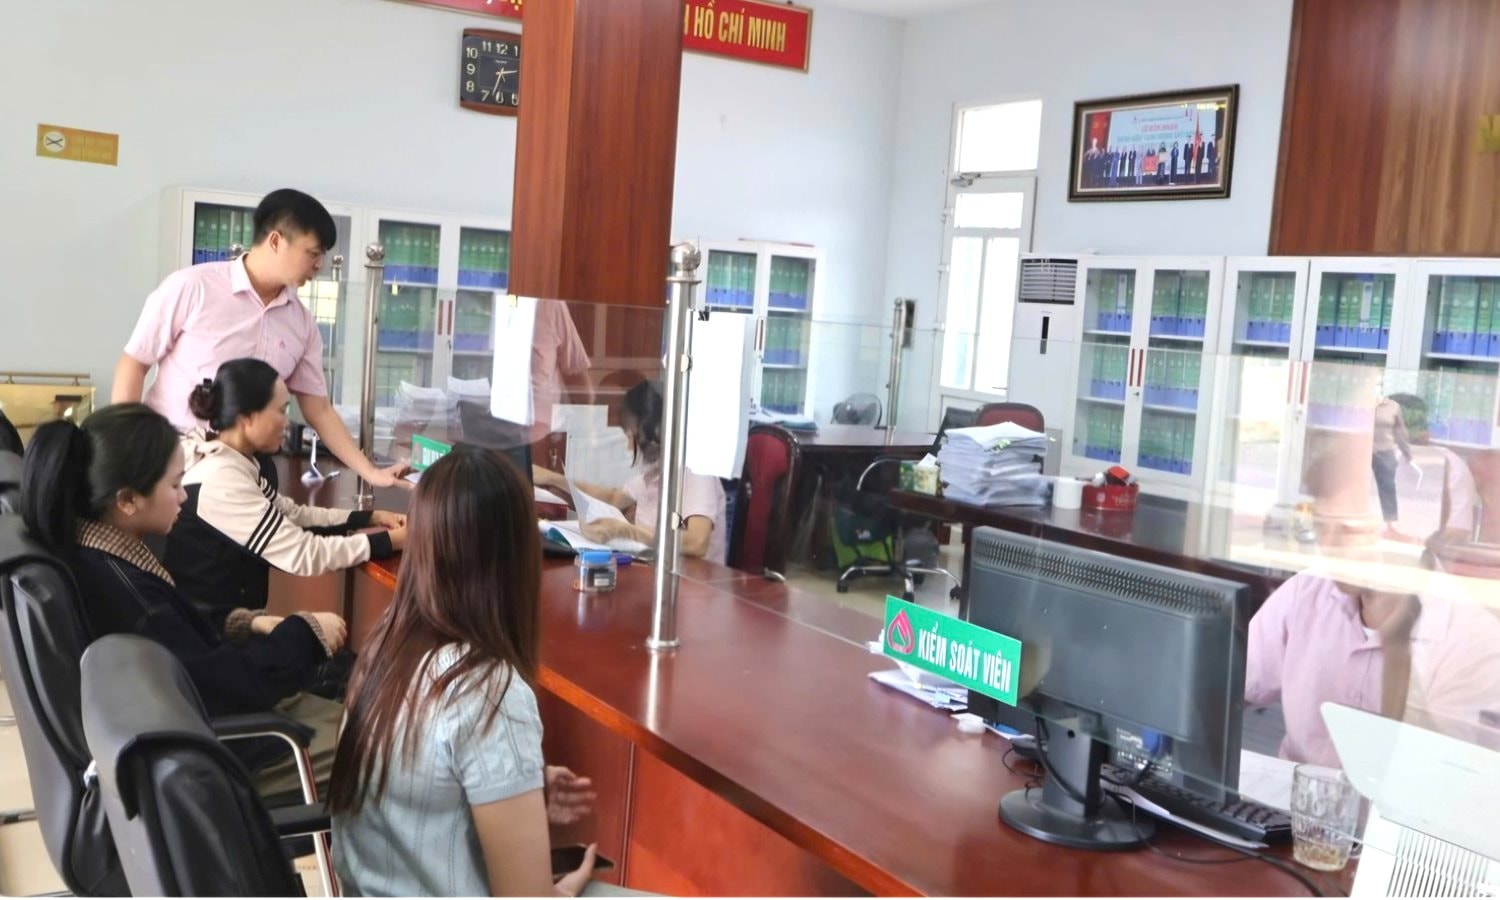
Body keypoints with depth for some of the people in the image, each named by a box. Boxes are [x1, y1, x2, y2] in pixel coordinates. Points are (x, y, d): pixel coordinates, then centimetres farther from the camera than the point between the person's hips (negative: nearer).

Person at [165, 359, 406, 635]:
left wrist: (371, 518, 2)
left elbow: (293, 514, 12)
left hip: (227, 613, 8)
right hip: (209, 627, -8)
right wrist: (391, 540, -18)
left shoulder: (233, 463, 3)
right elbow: (305, 555, -25)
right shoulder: (221, 480, -25)